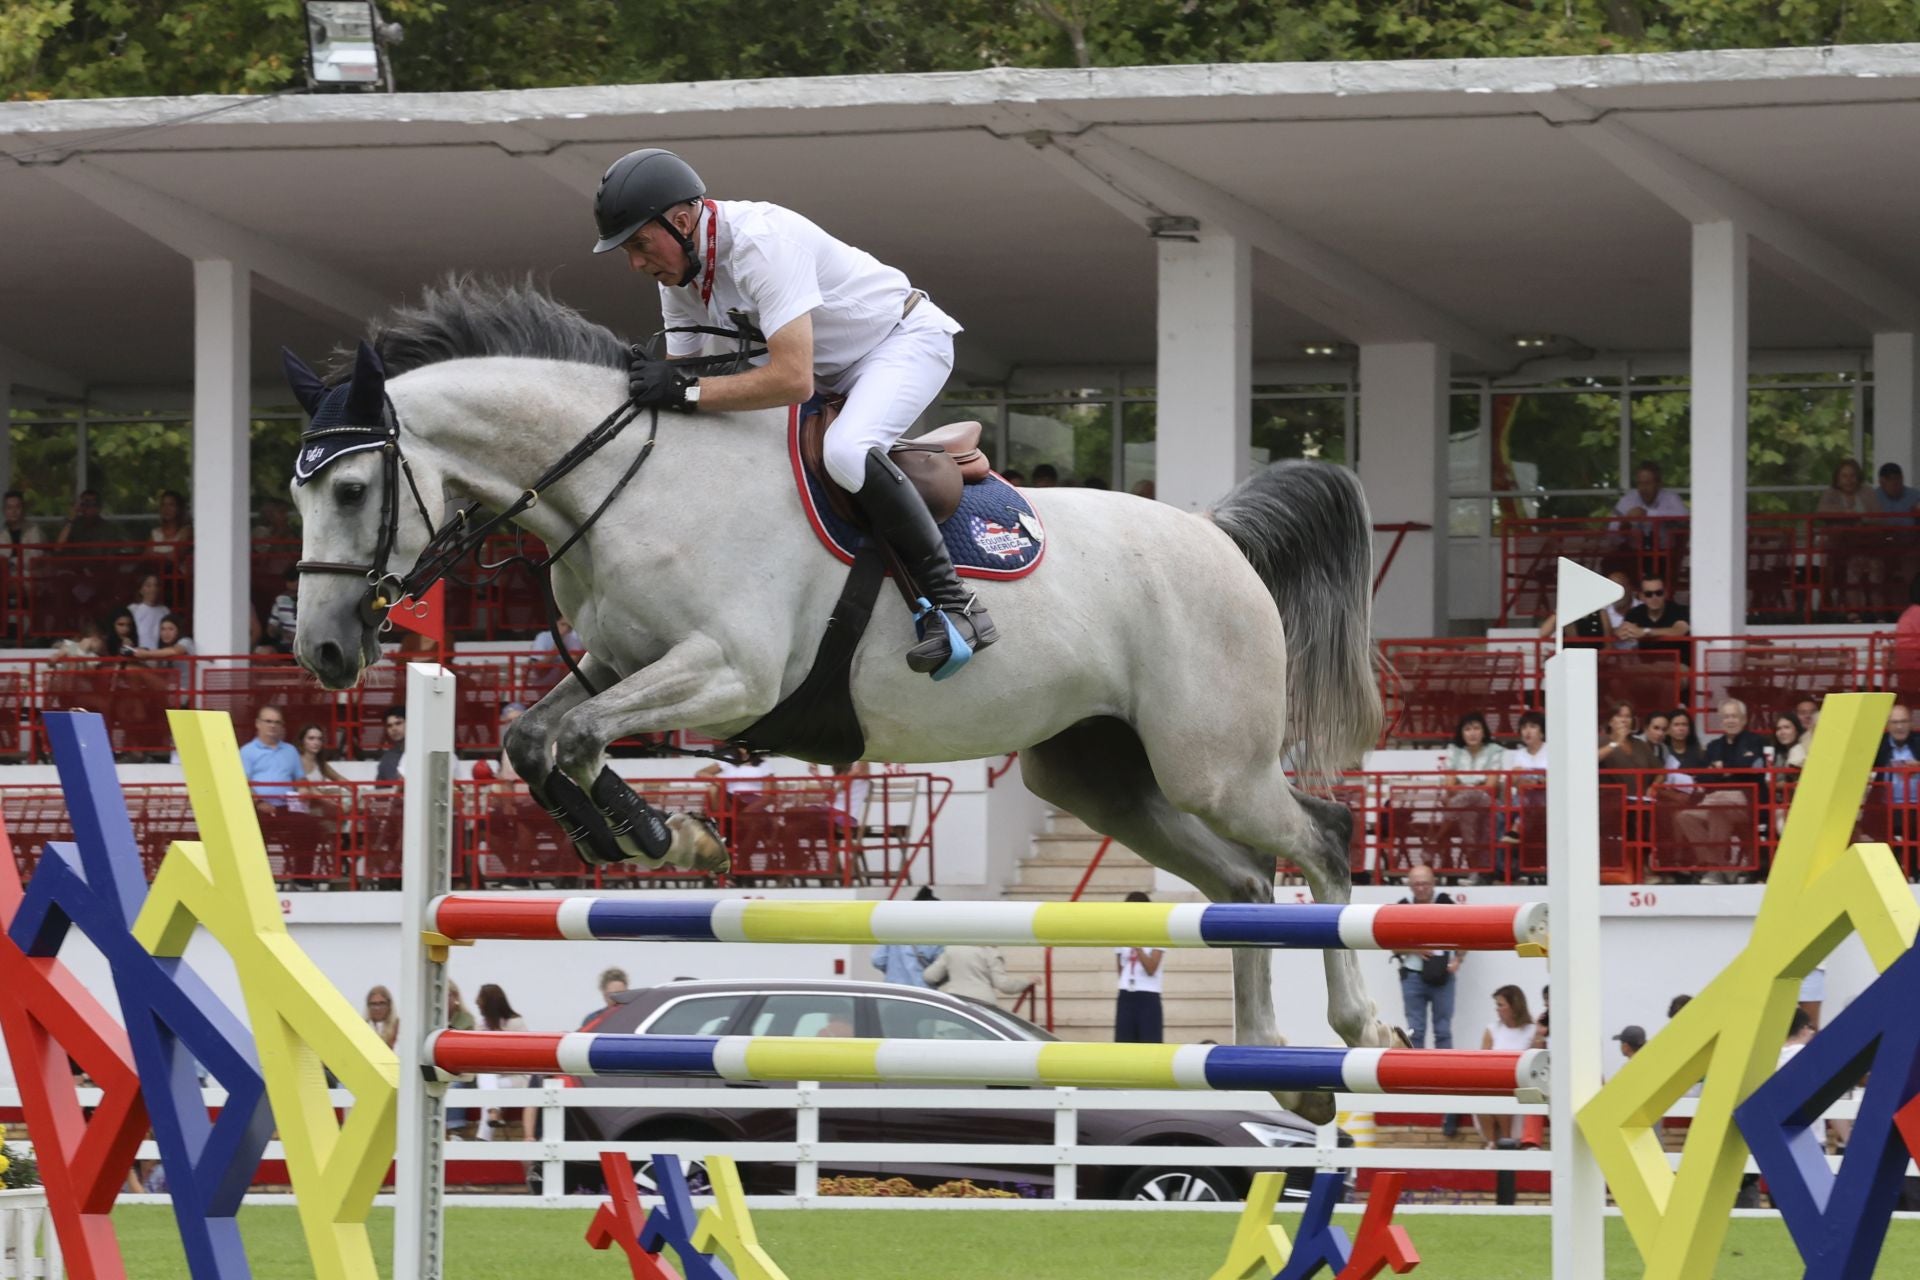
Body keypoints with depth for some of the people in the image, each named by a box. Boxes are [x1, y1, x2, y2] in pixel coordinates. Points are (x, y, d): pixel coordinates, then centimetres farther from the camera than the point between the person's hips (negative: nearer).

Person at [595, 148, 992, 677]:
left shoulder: (761, 241, -34)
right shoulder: (678, 268, -5)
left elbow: (793, 380, -40)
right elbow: (682, 372, 0)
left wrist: (685, 391, -40)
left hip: (907, 339, -10)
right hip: (836, 367, 10)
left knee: (847, 451, -34)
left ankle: (954, 604, -28)